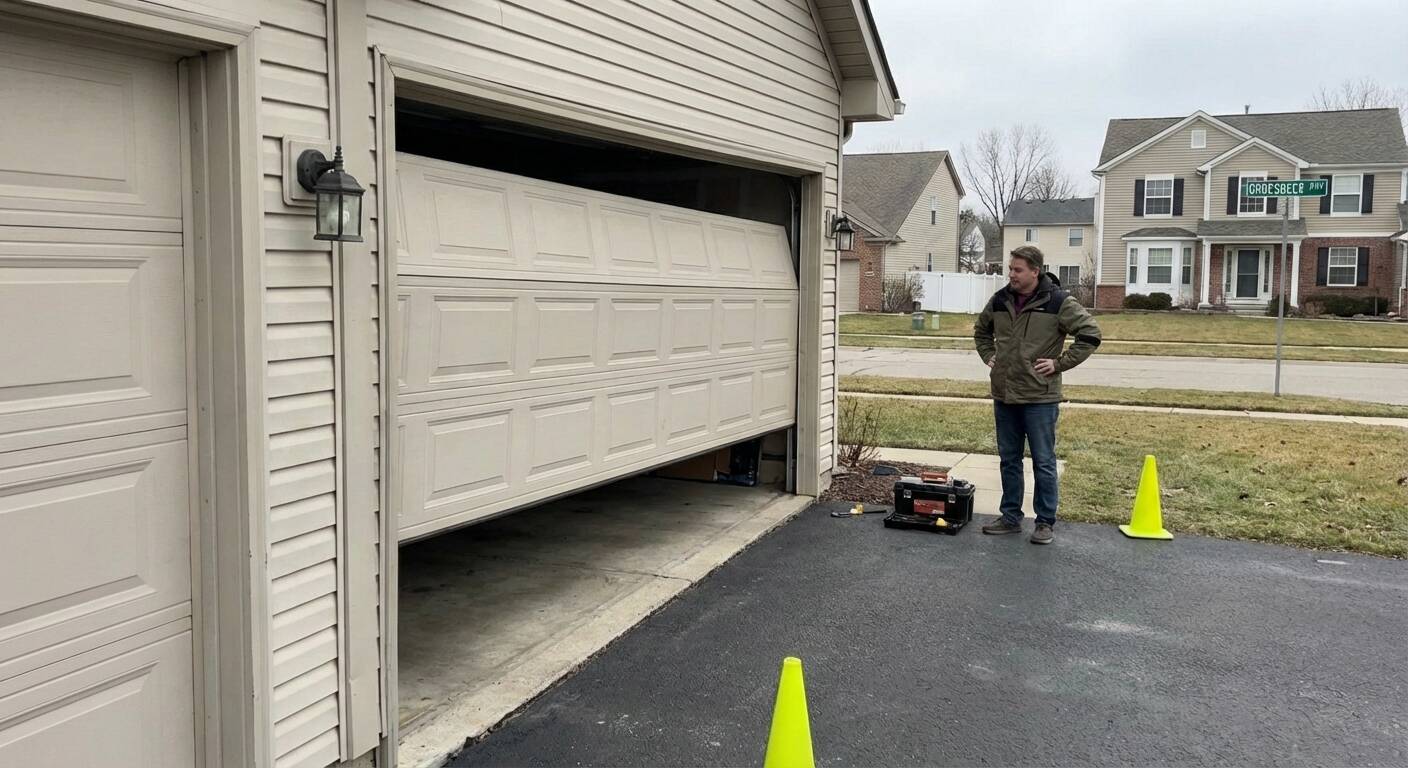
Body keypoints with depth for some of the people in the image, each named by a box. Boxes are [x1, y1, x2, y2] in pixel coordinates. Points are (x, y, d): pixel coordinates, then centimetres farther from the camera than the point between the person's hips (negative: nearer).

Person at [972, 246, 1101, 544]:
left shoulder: (1058, 302, -10)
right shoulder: (1000, 300, 7)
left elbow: (1090, 334, -8)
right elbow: (981, 330, 26)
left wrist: (1060, 364, -11)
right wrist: (989, 357, 12)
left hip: (1039, 397, -5)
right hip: (1004, 395, 5)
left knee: (1043, 462, 3)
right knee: (1009, 460, 13)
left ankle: (1046, 522, 13)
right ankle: (1010, 517, 24)